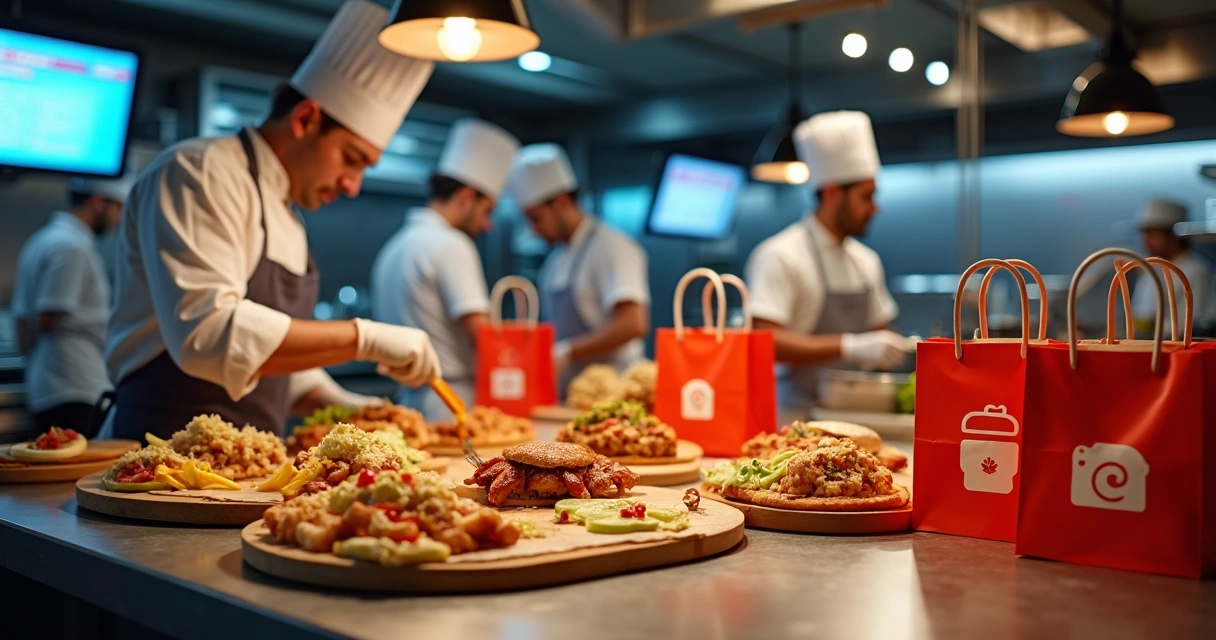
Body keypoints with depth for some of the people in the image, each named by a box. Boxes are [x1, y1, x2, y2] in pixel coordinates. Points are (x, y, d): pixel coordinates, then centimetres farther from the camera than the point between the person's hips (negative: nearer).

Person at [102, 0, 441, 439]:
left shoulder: (283, 217, 17)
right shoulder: (199, 173, -8)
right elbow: (208, 333, -23)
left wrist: (341, 406, 9)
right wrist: (365, 338, -22)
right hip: (168, 449, -7)